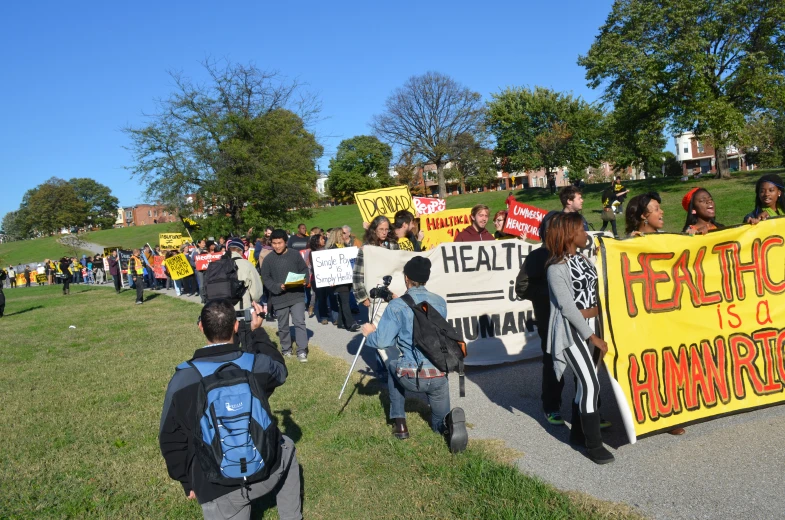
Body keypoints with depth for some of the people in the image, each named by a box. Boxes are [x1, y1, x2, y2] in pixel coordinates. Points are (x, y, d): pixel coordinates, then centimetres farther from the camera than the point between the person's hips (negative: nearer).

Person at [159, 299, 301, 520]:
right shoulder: (258, 364, -11)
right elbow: (280, 371, 16)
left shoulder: (181, 380, -10)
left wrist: (187, 482, 14)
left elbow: (171, 439, 0)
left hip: (217, 489, 0)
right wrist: (257, 332, 21)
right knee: (287, 448, 34)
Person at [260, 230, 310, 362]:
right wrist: (277, 287, -18)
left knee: (299, 322, -8)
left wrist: (303, 281, -13)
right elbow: (266, 278, -2)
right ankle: (286, 349, 29)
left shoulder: (295, 254, -1)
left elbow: (304, 270, 7)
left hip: (297, 295, -1)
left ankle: (302, 351, -2)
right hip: (279, 297, 1)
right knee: (283, 326, 13)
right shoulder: (268, 259, -2)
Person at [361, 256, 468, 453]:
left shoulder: (397, 306, -5)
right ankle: (450, 421, -15)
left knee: (393, 363, 34)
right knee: (440, 422, 24)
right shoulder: (440, 302, 9)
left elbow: (382, 341, -10)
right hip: (439, 375, 3)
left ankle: (400, 423, 27)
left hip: (410, 376, -3)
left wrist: (369, 333, 14)